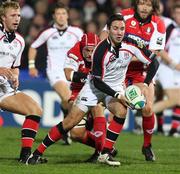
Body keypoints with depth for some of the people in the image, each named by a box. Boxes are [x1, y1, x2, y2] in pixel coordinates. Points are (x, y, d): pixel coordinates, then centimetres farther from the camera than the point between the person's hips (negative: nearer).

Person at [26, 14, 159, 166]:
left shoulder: (130, 44, -15)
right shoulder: (101, 51, -26)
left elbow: (154, 61, -5)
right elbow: (97, 81, -21)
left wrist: (145, 85, -17)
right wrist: (117, 95, -26)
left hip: (116, 87, 3)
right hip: (95, 86, -3)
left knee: (121, 111, -30)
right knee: (70, 122, -9)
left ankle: (105, 154, -21)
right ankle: (37, 153, 3)